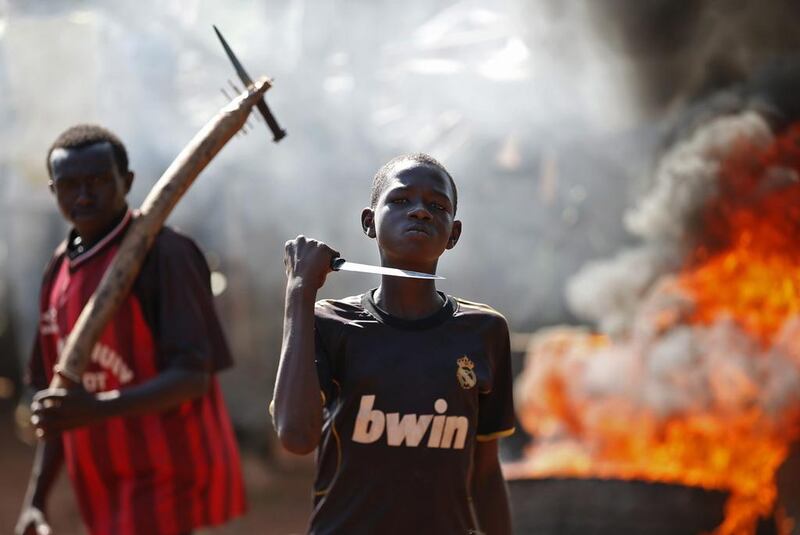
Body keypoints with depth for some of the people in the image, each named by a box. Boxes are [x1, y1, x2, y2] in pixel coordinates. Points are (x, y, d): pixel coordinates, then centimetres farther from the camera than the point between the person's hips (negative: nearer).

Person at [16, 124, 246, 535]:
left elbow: (193, 378, -18)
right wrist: (35, 501, 11)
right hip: (105, 493, 8)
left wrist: (98, 409, -32)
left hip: (164, 482, -8)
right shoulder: (59, 270, 13)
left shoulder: (163, 253, -11)